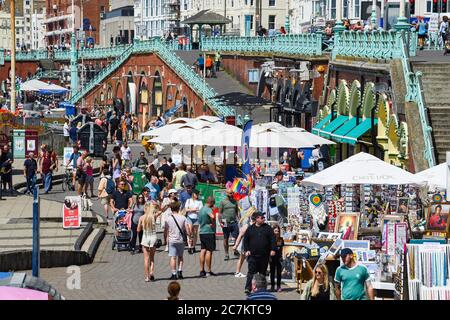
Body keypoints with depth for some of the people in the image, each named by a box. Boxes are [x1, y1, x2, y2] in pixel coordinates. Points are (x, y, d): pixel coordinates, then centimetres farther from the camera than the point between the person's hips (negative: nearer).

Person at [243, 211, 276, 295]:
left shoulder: (268, 228, 6)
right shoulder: (250, 229, 6)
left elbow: (273, 239, 3)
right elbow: (245, 240, 9)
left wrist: (273, 249, -7)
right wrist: (246, 250, -3)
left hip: (264, 256, 1)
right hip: (252, 255, -1)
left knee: (263, 272, 9)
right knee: (251, 272, -9)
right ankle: (248, 288, -14)